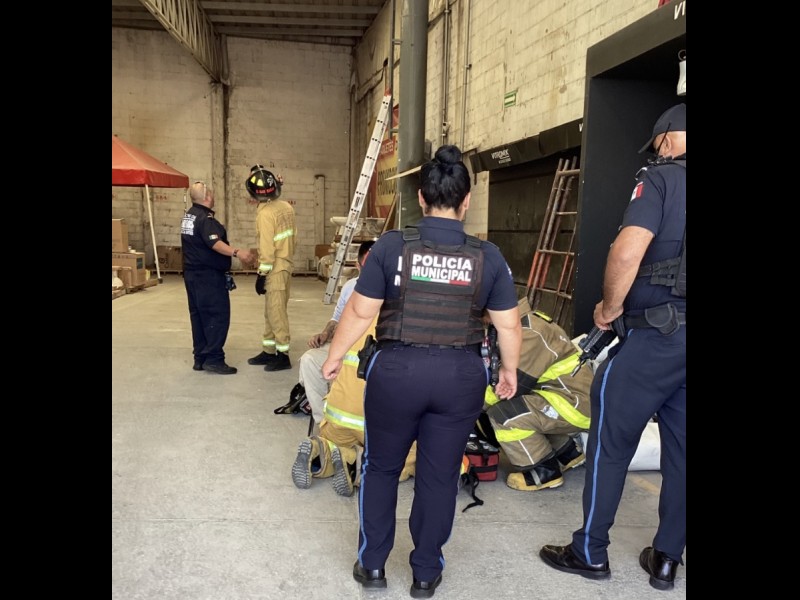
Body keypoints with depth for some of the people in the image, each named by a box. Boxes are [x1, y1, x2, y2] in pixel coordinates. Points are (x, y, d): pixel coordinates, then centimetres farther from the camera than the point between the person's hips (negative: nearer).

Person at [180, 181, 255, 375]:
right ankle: (213, 359, -8)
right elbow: (215, 243, -32)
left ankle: (200, 358, 15)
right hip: (208, 275, -10)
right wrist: (237, 252, -43)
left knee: (198, 315, 11)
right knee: (218, 315, -7)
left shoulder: (189, 215, 14)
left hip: (192, 273, 10)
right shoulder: (205, 218, -17)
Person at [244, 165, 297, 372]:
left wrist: (261, 274, -14)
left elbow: (266, 248, -19)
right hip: (285, 264, 9)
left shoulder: (265, 214, -18)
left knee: (276, 312, -2)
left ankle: (283, 356, 5)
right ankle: (269, 352, 24)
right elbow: (293, 235, 12)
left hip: (275, 269, -9)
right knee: (271, 311, 16)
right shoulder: (286, 207, 6)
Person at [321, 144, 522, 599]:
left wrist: (335, 356, 9)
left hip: (397, 370, -1)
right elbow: (509, 324, 2)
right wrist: (510, 370, 18)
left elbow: (360, 312, -5)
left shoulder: (392, 246, -8)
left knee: (381, 467, 19)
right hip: (460, 376, 1)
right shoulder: (488, 257, -3)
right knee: (440, 476, 15)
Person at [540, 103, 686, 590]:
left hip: (657, 336, -6)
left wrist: (610, 307, -6)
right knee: (678, 448, 14)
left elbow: (627, 251, -22)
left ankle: (590, 552, 17)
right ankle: (667, 558, 25)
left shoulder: (662, 178, -8)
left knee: (611, 441, 5)